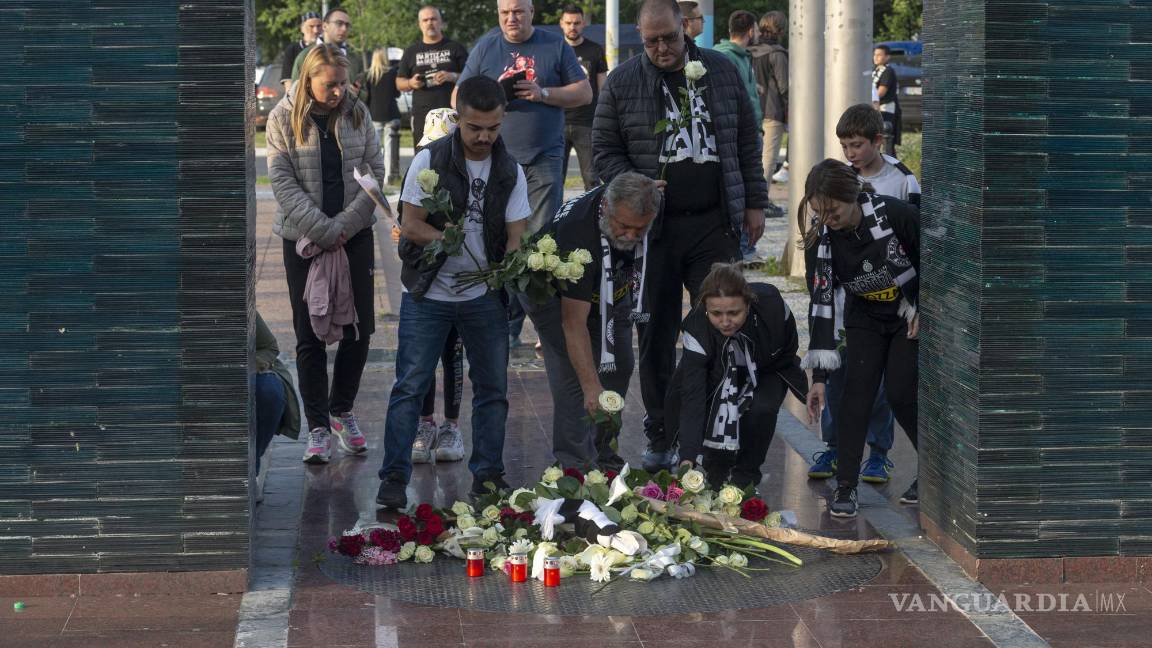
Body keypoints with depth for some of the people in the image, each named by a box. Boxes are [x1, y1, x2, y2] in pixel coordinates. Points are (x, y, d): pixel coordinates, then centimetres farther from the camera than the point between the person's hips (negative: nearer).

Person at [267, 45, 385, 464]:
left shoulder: (357, 113, 2)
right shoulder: (284, 119, -6)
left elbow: (375, 172, 1)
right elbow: (283, 183, -11)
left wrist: (344, 226, -11)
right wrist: (324, 232, -17)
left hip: (355, 235, 2)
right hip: (303, 238, -2)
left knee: (359, 327, 4)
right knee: (310, 335, 0)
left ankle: (342, 411, 22)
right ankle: (318, 426, 7)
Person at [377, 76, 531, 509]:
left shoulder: (510, 172, 2)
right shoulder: (430, 160, -7)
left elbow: (516, 236, -2)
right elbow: (411, 225, -9)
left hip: (484, 295, 3)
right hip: (428, 294, -3)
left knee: (492, 387, 7)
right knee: (410, 386, -5)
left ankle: (488, 473, 19)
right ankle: (394, 477, 0)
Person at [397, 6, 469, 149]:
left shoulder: (456, 48, 9)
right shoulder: (411, 51, 16)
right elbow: (399, 83, 19)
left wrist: (453, 76, -13)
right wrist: (411, 83, -4)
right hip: (422, 115, 2)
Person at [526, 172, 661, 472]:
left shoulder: (642, 205, -27)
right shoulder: (578, 231, -44)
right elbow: (574, 322, -42)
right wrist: (591, 386, -47)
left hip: (611, 289, 7)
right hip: (554, 293, -6)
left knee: (619, 367, 2)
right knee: (572, 372, -19)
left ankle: (600, 452, 13)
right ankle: (575, 464, -17)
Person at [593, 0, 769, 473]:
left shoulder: (721, 71, 7)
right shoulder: (622, 82, 3)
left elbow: (747, 141, 12)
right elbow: (604, 151, 6)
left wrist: (754, 202, 9)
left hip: (715, 225, 1)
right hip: (653, 226, -1)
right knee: (657, 334, 3)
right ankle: (660, 436, 13)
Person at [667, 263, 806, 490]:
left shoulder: (771, 305, -36)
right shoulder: (696, 328, -37)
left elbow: (789, 345, -10)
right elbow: (692, 397, -40)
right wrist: (688, 458, -48)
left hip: (768, 371, 0)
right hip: (718, 375, 0)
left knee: (761, 409, -30)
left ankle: (746, 475, -5)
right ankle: (716, 471, 6)